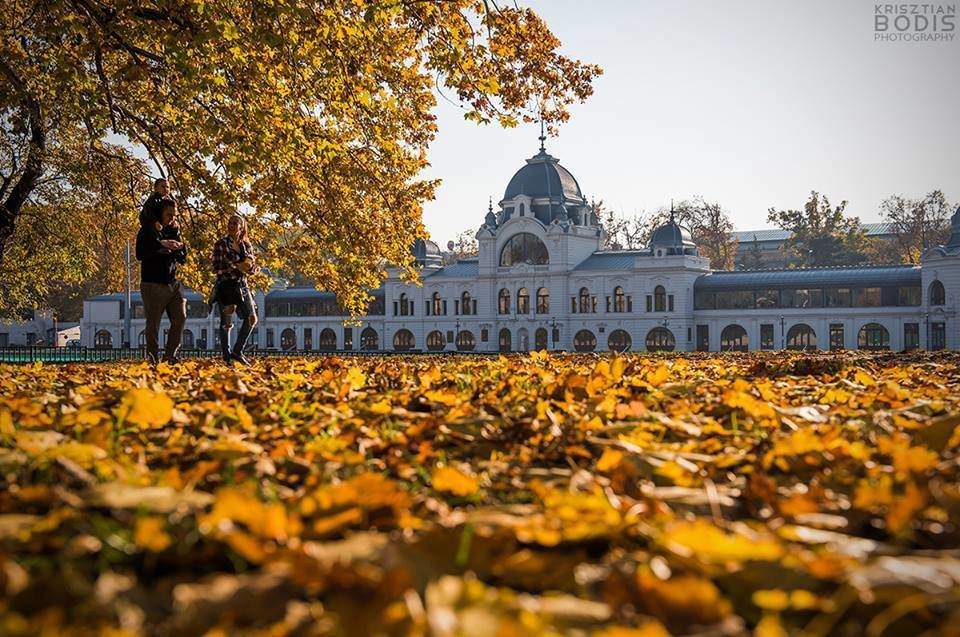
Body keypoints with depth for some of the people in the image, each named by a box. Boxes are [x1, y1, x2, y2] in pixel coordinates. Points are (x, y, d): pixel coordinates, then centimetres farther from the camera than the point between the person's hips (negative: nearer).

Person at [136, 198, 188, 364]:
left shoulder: (173, 231, 14)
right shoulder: (147, 230, 0)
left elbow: (183, 258, 8)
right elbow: (140, 254, -14)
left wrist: (177, 235, -4)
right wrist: (161, 244, -21)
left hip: (172, 283, 5)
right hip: (153, 284, -5)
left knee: (180, 318, -4)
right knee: (153, 324, -1)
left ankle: (170, 356, 4)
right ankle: (153, 360, 6)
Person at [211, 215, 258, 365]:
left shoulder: (246, 245, 10)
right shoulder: (220, 245, -3)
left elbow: (253, 268, 12)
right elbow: (216, 268, -9)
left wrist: (249, 266, -12)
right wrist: (237, 267, -17)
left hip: (242, 286, 5)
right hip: (226, 286, -5)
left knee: (252, 318, -4)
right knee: (226, 323, -1)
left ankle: (237, 351, 7)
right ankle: (227, 357, 8)